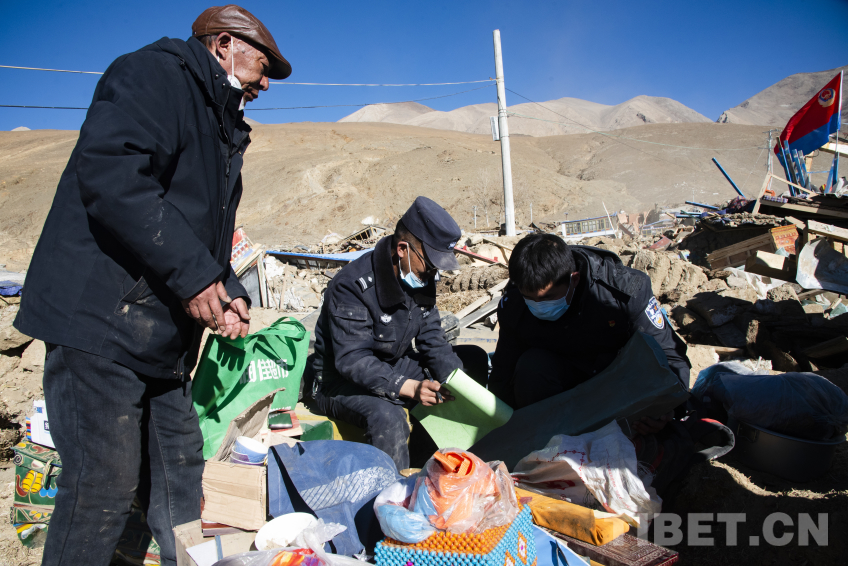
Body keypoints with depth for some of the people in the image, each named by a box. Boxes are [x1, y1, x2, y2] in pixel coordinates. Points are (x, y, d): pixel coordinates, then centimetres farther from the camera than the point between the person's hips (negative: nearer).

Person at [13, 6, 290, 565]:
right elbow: (109, 175, -23)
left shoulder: (221, 129, 23)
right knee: (105, 488, -3)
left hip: (162, 339, 10)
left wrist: (228, 290, 8)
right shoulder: (158, 71, -5)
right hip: (100, 318, -9)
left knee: (180, 467, 15)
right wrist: (193, 274, -21)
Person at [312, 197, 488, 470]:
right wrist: (411, 388, -40)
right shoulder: (353, 286, -27)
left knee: (474, 358, -2)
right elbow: (352, 361, -30)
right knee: (388, 416, -38)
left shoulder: (420, 276, -4)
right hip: (344, 381, -7)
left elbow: (431, 339, -2)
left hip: (396, 367, 8)